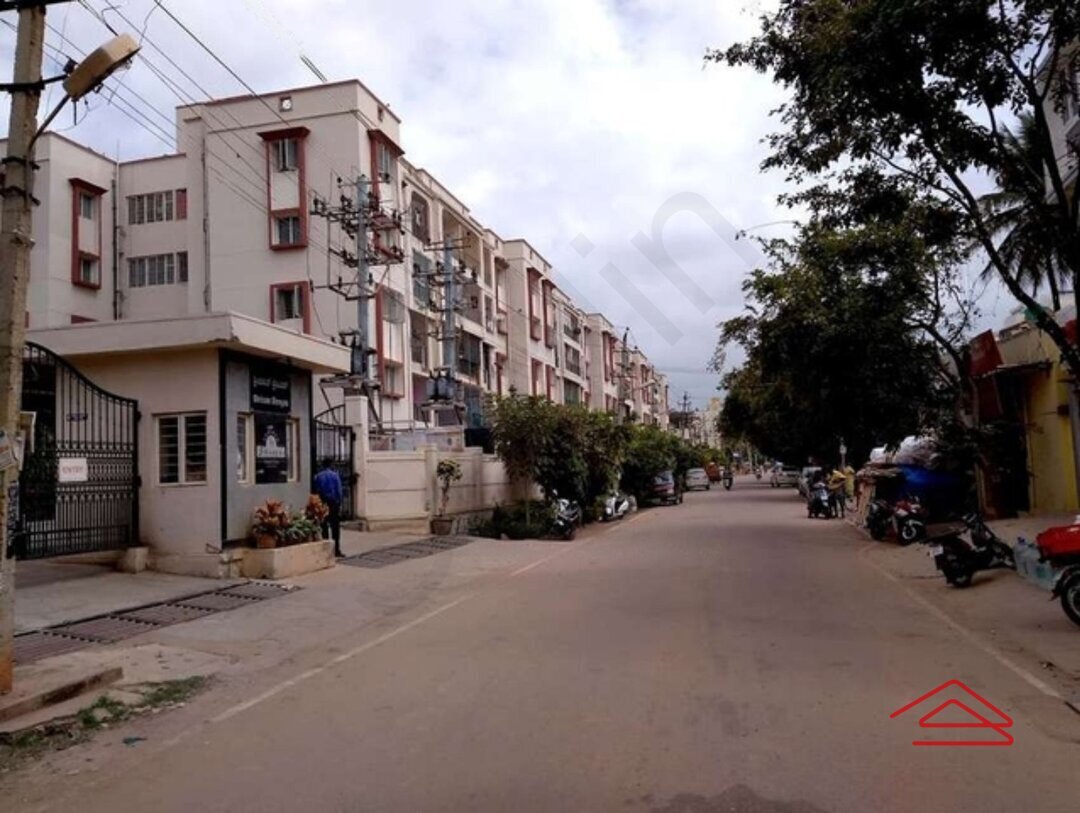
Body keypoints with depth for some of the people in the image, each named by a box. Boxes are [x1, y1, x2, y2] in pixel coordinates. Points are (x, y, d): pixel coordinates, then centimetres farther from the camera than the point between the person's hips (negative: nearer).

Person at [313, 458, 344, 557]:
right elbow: (339, 490, -8)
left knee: (324, 527, 8)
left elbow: (316, 491, 3)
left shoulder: (318, 476, 2)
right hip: (333, 503, -3)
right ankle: (337, 550, -1)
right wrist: (339, 503, 0)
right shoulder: (335, 475, -7)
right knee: (335, 527, 1)